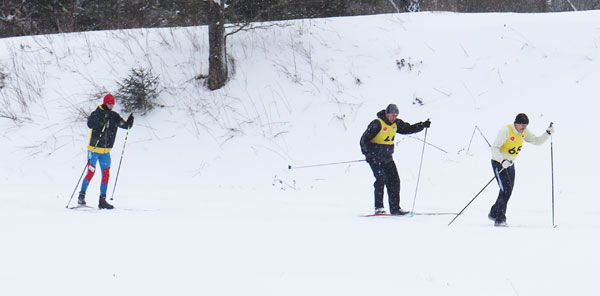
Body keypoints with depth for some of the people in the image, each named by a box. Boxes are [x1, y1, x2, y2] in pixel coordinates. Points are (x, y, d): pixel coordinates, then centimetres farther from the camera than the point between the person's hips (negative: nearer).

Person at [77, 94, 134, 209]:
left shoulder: (114, 116, 5)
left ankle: (102, 201, 10)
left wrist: (129, 122, -18)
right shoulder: (96, 114, -10)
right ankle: (81, 197, 8)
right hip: (94, 149, -5)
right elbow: (90, 124, -28)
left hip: (106, 151, 5)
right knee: (91, 173, -5)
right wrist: (102, 119, -41)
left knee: (106, 174, 4)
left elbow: (126, 125, 4)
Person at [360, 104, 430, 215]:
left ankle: (395, 208, 5)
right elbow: (364, 139, -14)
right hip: (375, 157, -7)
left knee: (394, 180, 0)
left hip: (387, 158, 7)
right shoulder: (377, 124, -16)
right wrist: (367, 154, -22)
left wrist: (423, 125, 2)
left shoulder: (396, 124, 5)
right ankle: (378, 208, -16)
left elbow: (408, 129, 14)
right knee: (381, 178, -19)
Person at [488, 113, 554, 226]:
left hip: (510, 164, 8)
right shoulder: (506, 131, -24)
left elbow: (537, 141, 6)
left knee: (508, 190, 13)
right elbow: (494, 148, -28)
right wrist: (503, 161, -42)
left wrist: (547, 133, -12)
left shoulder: (524, 132, -2)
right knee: (506, 189, -18)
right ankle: (499, 218, -12)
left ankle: (494, 213, 32)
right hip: (499, 163, -8)